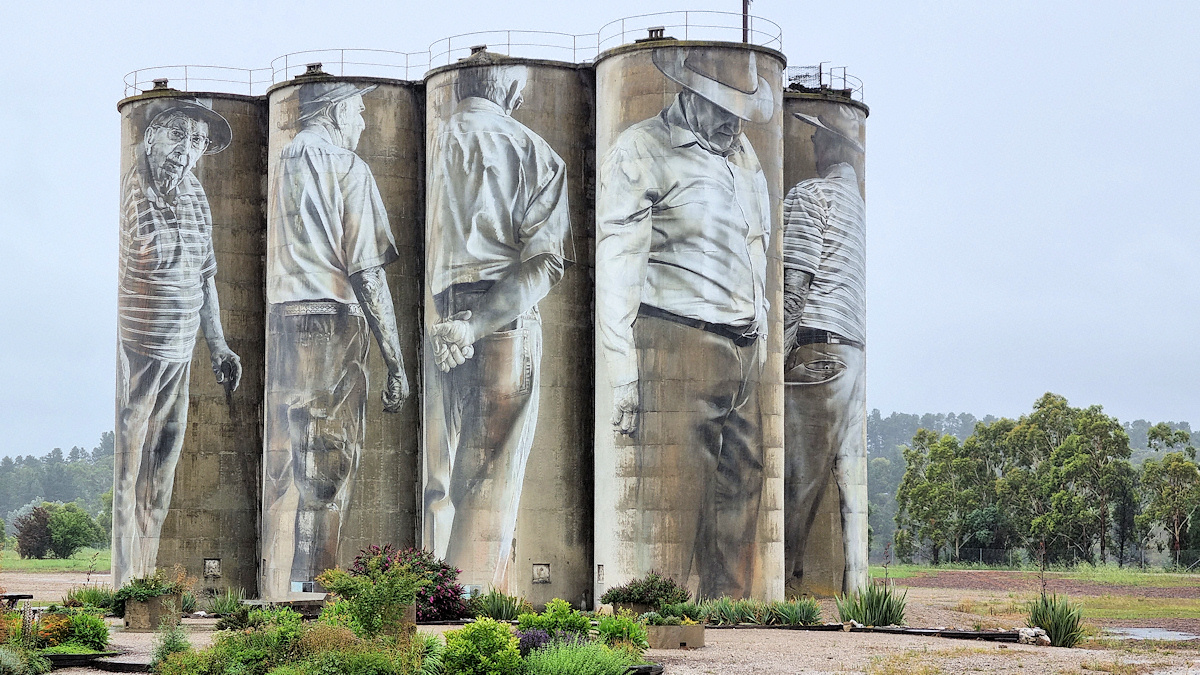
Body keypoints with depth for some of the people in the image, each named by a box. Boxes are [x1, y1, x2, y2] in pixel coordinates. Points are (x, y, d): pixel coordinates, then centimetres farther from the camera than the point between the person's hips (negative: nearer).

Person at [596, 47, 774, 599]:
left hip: (744, 357, 7)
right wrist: (624, 381, -13)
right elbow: (615, 273, -7)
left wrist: (760, 356, 18)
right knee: (672, 515, -11)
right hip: (676, 349, -7)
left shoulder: (745, 155, 21)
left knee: (739, 510, 4)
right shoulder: (642, 151, -1)